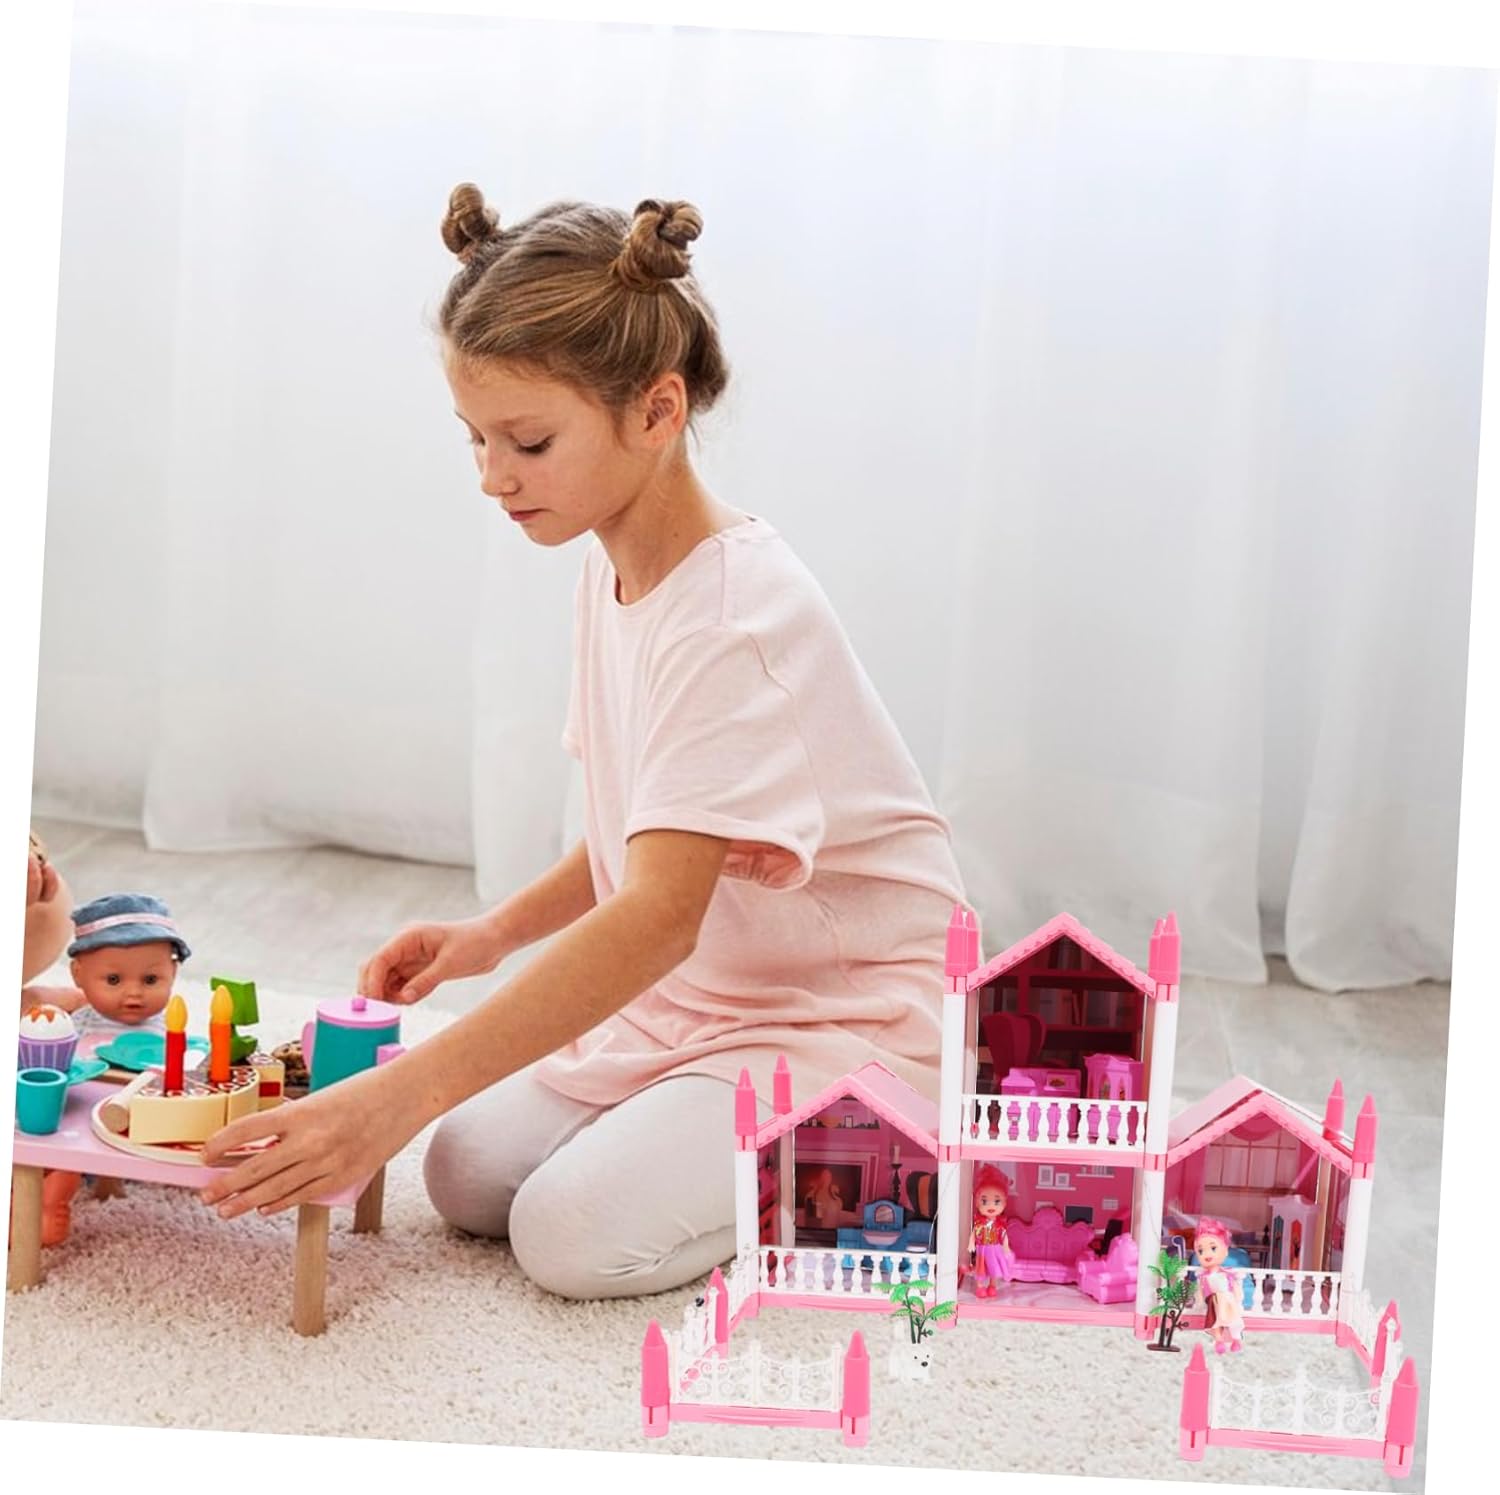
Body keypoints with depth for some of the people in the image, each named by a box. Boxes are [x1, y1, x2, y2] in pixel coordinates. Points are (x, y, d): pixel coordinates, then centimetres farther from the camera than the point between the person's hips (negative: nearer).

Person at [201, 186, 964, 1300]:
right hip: (687, 994, 8)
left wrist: (400, 1095, -43)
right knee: (470, 1176, -6)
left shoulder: (734, 616, -27)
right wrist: (496, 933, -2)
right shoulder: (612, 575, 3)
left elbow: (659, 915, -37)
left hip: (848, 1019, -8)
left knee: (577, 1233, -20)